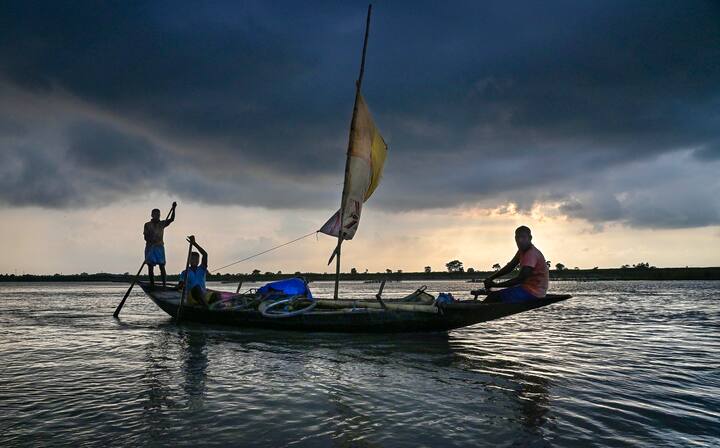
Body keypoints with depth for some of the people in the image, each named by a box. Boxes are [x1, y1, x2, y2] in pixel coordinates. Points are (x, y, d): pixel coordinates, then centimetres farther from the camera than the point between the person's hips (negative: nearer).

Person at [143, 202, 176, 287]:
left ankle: (164, 285, -7)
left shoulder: (162, 223, 10)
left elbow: (171, 219, -3)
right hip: (150, 247, 0)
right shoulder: (147, 225, 7)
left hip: (160, 247, 0)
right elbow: (145, 237, 1)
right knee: (150, 267, 1)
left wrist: (173, 208, -14)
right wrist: (152, 240, -19)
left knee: (162, 266, -5)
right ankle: (152, 285, 6)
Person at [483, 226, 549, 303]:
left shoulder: (531, 254, -20)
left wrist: (496, 285, -22)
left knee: (494, 296, -18)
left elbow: (520, 279, -25)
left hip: (533, 292, -10)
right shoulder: (522, 251, 10)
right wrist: (491, 278, 0)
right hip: (528, 288, 10)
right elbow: (510, 267, 13)